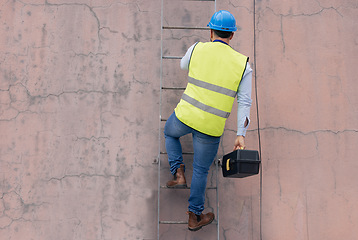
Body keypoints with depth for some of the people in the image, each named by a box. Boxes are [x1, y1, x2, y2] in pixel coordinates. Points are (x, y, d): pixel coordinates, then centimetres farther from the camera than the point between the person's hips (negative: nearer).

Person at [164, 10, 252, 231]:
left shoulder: (197, 49, -1)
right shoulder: (242, 64, -2)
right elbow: (245, 102, -5)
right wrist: (241, 136, -3)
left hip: (186, 115, 0)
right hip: (211, 126, 0)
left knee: (170, 133, 35)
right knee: (201, 170, 18)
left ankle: (179, 175, 20)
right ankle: (195, 217, 28)